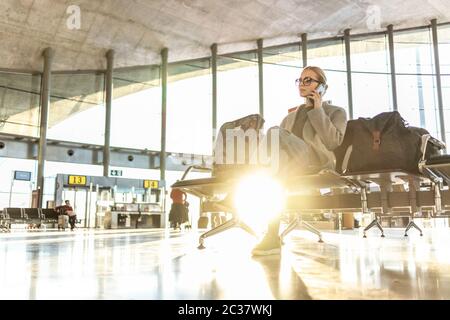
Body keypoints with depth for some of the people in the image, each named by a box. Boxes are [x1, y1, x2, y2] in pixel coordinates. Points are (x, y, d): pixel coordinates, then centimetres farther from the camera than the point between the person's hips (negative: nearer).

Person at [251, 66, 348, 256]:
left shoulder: (336, 112, 18)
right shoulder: (290, 117, 33)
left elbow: (333, 142, -3)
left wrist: (318, 110, 1)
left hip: (316, 165, -5)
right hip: (290, 166, 5)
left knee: (275, 132, -31)